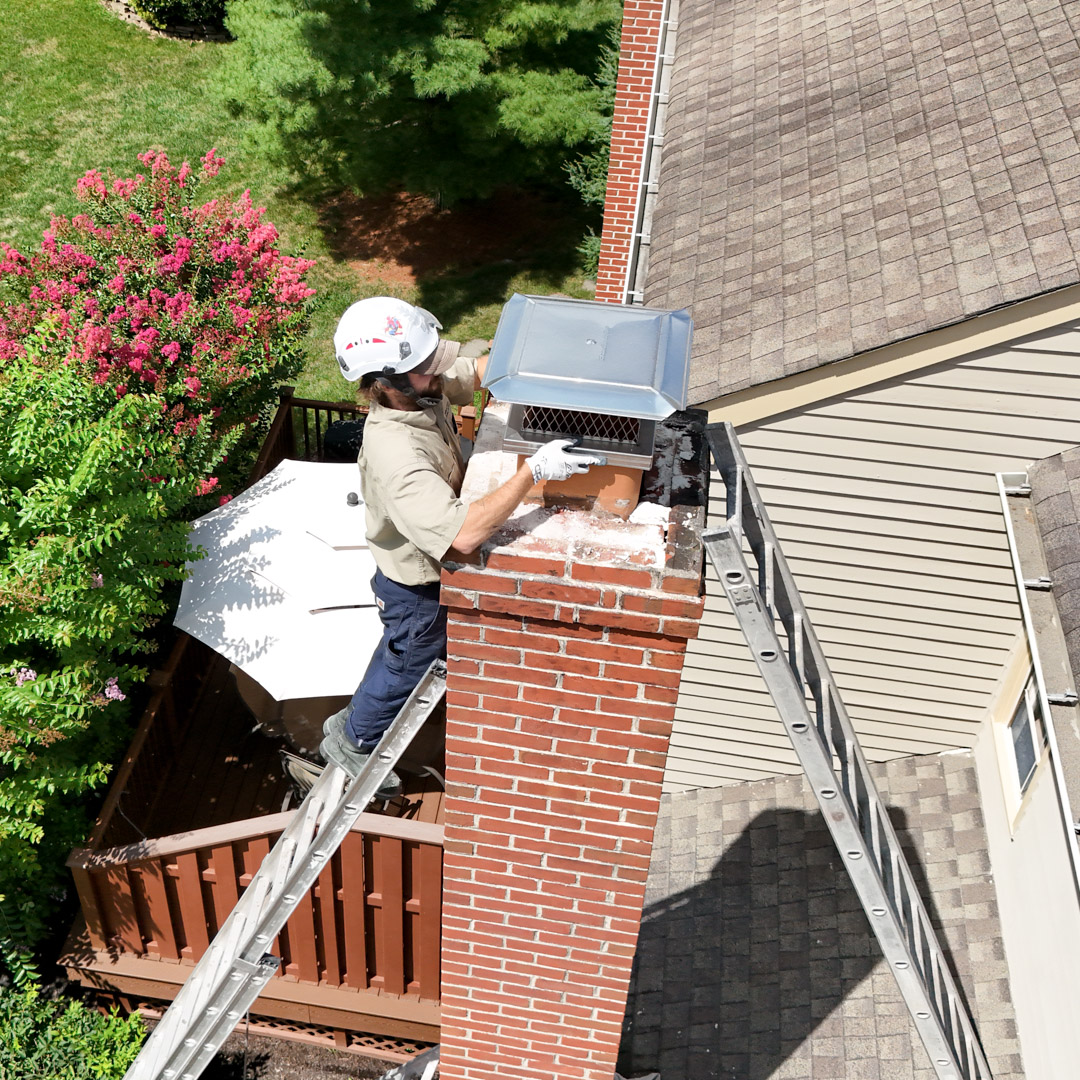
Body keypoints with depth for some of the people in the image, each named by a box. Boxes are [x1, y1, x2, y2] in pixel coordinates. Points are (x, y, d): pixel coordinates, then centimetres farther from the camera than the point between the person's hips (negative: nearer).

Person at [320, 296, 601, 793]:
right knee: (410, 664, 21)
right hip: (418, 587, -8)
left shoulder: (421, 388, -19)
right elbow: (464, 534, -50)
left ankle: (361, 716, 62)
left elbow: (476, 370, 0)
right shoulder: (395, 456, -44)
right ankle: (353, 739, 49)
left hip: (424, 563, 8)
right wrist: (533, 470, -47)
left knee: (403, 650, 33)